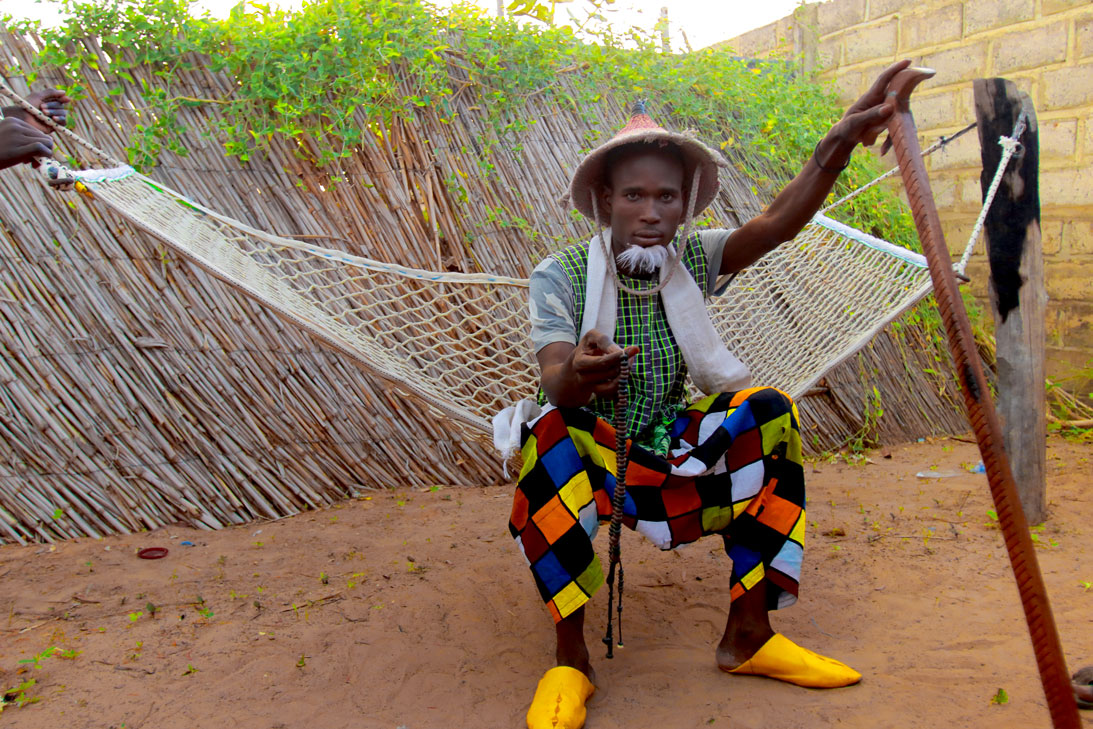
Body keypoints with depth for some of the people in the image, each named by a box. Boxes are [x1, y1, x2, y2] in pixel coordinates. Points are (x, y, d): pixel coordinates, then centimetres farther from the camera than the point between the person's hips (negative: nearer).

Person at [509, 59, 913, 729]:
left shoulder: (692, 260, -3)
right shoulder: (560, 275, -12)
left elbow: (778, 222, -20)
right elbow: (555, 379, -27)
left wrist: (840, 143, -36)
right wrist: (575, 377, -52)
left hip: (667, 449, 4)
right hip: (588, 453, -3)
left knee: (769, 412, -18)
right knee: (548, 436, -36)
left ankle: (747, 634, -12)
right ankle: (571, 658, -24)